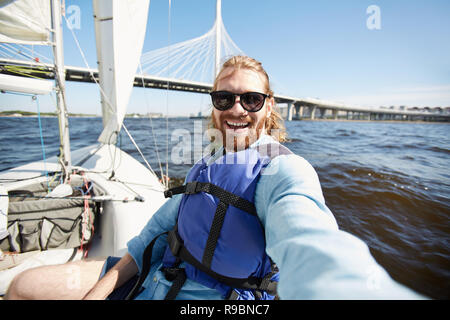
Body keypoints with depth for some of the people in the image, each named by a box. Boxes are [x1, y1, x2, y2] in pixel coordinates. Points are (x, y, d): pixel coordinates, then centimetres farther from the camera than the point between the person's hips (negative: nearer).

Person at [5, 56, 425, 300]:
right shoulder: (210, 162, 6)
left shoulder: (283, 170, -19)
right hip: (156, 273, 7)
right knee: (24, 287, 8)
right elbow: (166, 220, 7)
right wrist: (104, 285, 1)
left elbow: (308, 241, -41)